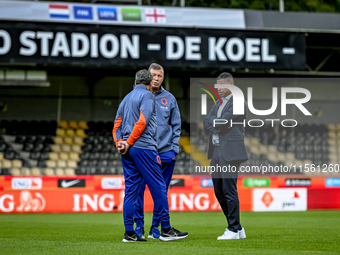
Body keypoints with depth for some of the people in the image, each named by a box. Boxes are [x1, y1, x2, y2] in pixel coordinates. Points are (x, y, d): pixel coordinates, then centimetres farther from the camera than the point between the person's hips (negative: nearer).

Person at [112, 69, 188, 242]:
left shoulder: (126, 99, 22)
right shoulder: (147, 95, -3)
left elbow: (117, 126, 16)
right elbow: (142, 122, -14)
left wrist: (120, 143, 1)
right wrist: (129, 143, -11)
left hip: (128, 151, 8)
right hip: (143, 147, -8)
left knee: (131, 189, 6)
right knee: (158, 187, -3)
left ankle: (129, 232, 3)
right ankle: (166, 230, -3)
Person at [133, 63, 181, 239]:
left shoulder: (169, 99, 9)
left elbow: (176, 126, 12)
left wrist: (174, 149, 3)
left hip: (165, 153, 2)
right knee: (138, 190, -4)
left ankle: (156, 228, 13)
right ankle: (139, 228, 4)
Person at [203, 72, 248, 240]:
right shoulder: (219, 104, 21)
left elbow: (222, 122, -16)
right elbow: (206, 124, 12)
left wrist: (213, 121, 2)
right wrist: (218, 125, -6)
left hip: (230, 152, -9)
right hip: (216, 153, 9)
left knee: (229, 191, -9)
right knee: (219, 191, 10)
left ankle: (234, 230, -3)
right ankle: (237, 228, 18)